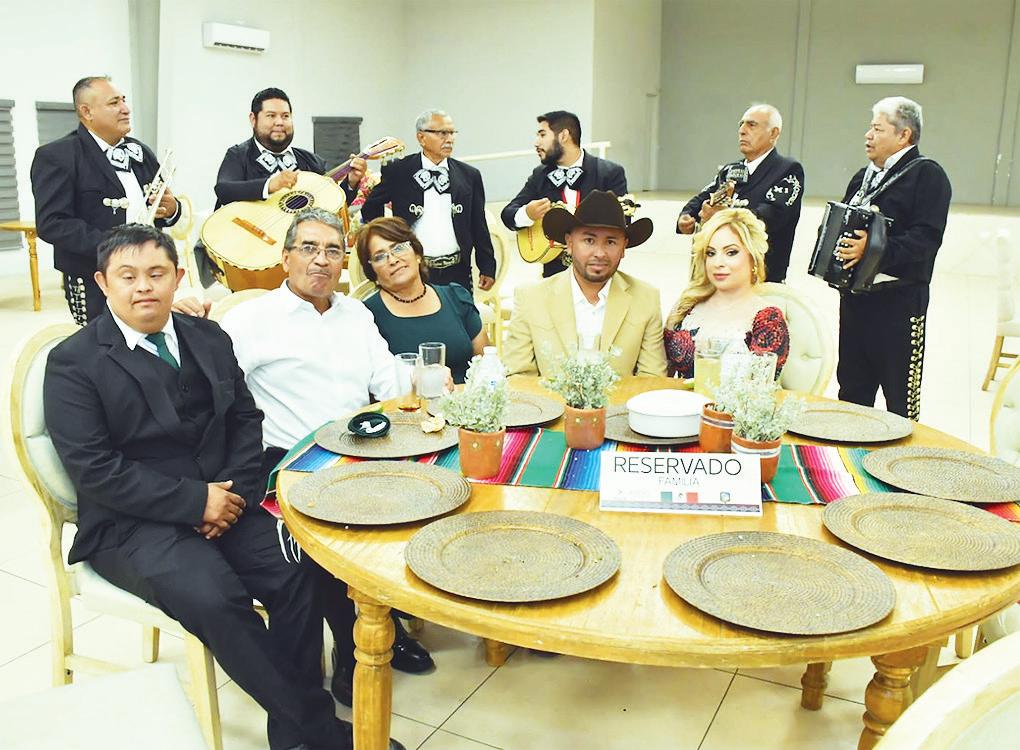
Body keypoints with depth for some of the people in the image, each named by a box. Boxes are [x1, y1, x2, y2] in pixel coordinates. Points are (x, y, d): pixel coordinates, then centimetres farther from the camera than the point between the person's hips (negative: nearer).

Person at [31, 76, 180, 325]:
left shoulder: (141, 152, 15)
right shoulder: (56, 156, -5)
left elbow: (163, 207, 21)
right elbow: (51, 223, -14)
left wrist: (171, 209, -3)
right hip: (93, 286, -5)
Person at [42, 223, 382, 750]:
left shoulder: (208, 338, 11)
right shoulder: (74, 362, -6)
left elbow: (245, 417, 12)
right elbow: (95, 469, -13)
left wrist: (235, 489, -6)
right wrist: (194, 502, -18)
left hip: (221, 501, 5)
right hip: (131, 524, -4)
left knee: (299, 577, -18)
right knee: (217, 598, -29)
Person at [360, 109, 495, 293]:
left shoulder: (469, 175, 8)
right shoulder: (398, 171, 1)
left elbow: (479, 227, 9)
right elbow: (371, 208, 12)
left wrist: (487, 267, 6)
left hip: (457, 273, 2)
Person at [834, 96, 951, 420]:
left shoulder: (927, 175, -7)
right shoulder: (864, 177, 19)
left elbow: (926, 239, -19)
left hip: (899, 301, -8)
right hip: (855, 297, 8)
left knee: (900, 398, -1)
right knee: (852, 390, 15)